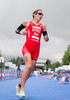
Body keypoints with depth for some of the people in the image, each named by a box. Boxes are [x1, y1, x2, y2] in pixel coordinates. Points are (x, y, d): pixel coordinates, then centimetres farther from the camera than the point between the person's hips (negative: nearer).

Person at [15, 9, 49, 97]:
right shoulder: (27, 23, 11)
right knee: (28, 66, -24)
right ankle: (22, 89, -16)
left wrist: (46, 38, -4)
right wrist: (21, 32, -7)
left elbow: (46, 38, 21)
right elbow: (17, 30, 16)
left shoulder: (43, 26, 18)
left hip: (36, 49, 4)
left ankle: (19, 86, 21)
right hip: (27, 47, -4)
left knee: (30, 70, 2)